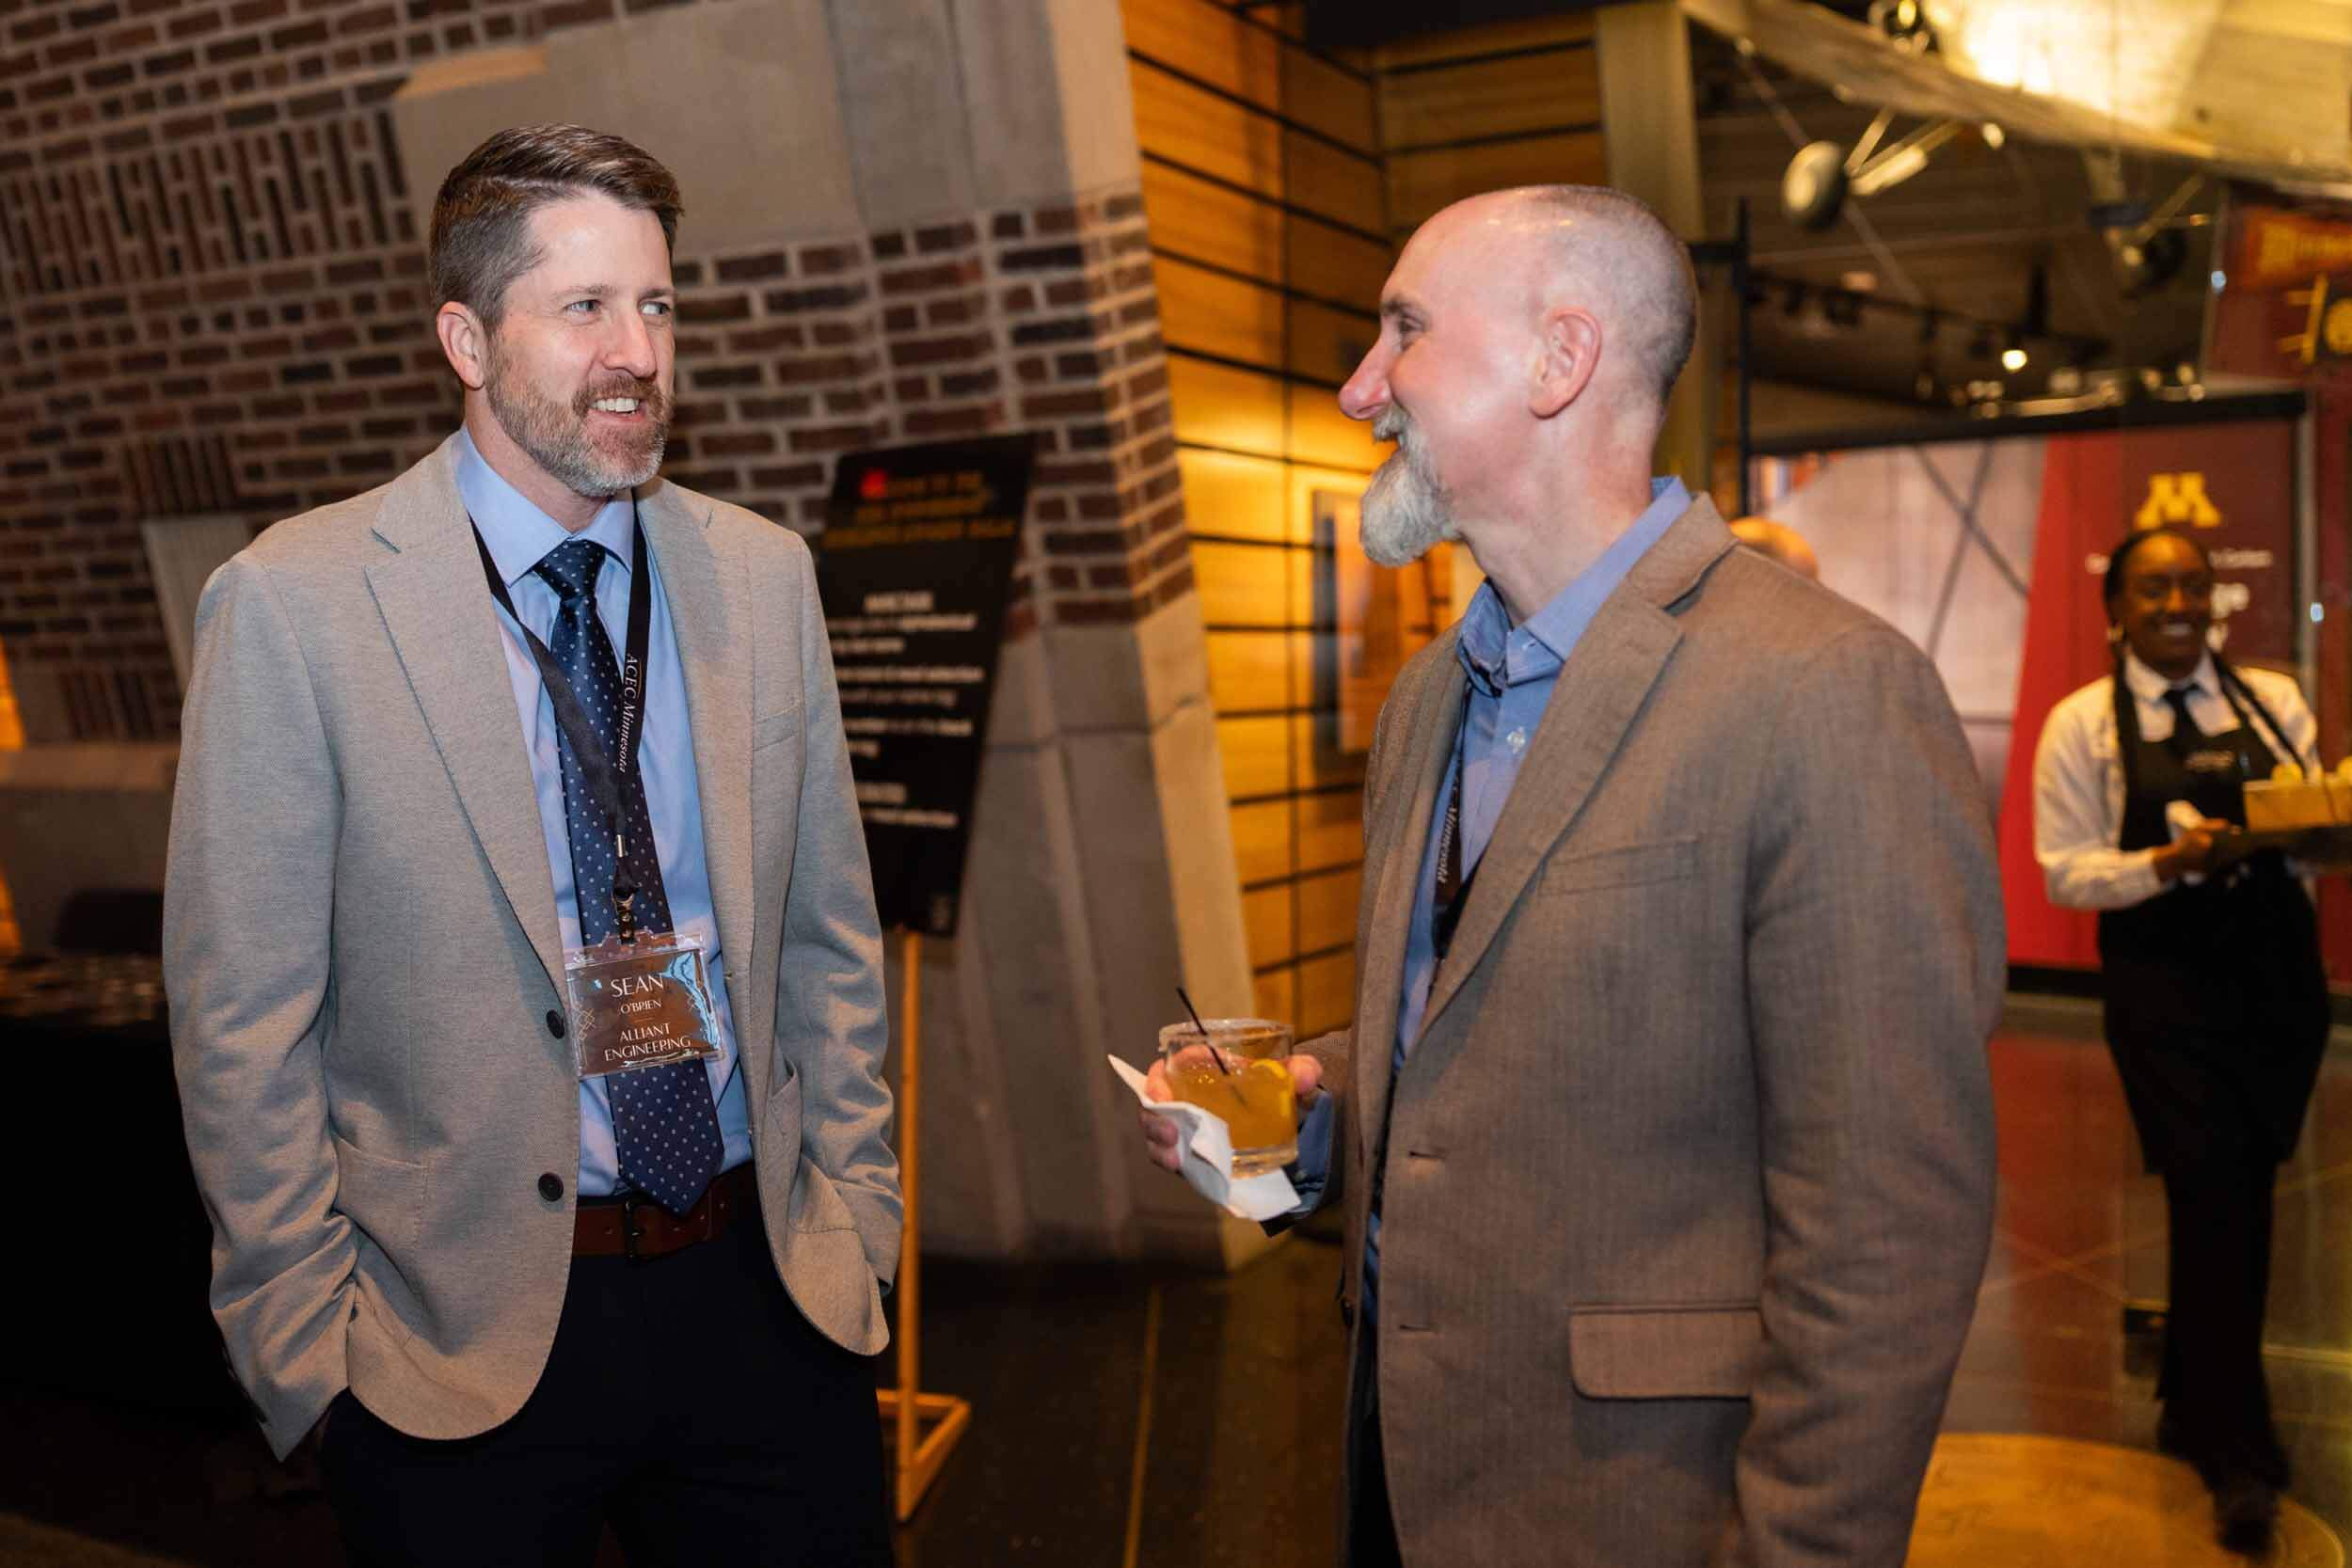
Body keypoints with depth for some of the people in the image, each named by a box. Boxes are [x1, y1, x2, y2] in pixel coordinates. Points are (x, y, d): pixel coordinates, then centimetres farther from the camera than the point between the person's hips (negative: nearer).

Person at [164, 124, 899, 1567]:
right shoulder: (294, 605, -10)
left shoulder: (765, 575, 1)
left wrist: (855, 1228, 5)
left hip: (767, 1296, 3)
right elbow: (242, 1023, -6)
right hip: (461, 1337, -3)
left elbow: (829, 937, 6)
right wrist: (310, 1347, -4)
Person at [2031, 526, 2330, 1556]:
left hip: (2277, 968, 4)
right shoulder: (2081, 724, -1)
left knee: (2242, 1195, 12)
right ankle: (2239, 1452, 5)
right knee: (2215, 1196, -7)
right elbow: (2066, 871, -4)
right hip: (2161, 978, -3)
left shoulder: (2273, 702, 9)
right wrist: (2168, 861, -20)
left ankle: (2195, 1403, 34)